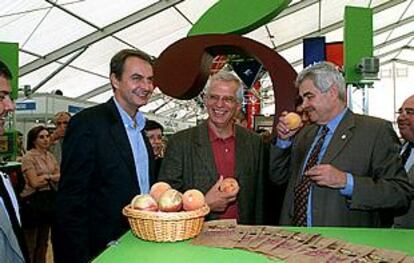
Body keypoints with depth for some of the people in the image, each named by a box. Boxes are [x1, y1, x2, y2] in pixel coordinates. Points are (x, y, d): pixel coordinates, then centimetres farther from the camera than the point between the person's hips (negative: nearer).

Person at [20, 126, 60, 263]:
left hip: (48, 200, 7)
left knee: (43, 241, 15)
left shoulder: (50, 156, 10)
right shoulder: (28, 157, -10)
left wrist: (45, 176, -10)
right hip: (32, 202, -7)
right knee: (30, 244, 2)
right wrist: (51, 176, -5)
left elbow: (60, 177, 5)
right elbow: (34, 182, -16)